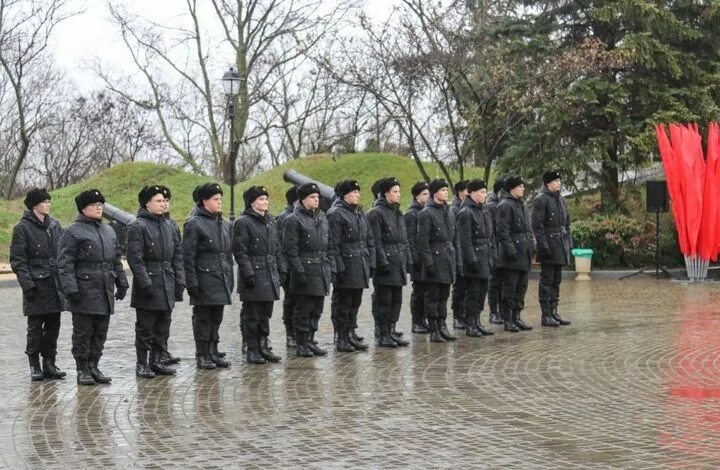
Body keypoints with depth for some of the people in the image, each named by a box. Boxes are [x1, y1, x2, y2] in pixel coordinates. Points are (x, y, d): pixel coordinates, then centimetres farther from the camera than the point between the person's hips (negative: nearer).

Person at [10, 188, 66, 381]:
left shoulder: (54, 225, 11)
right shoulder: (22, 228, -4)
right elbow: (17, 260, -6)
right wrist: (27, 284, -15)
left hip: (55, 284, 5)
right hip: (36, 286, -5)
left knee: (53, 326, 7)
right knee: (35, 327, 1)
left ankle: (49, 363, 17)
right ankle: (34, 365, 11)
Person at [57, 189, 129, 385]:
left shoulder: (109, 231, 16)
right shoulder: (73, 232, -5)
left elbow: (116, 260, 21)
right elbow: (65, 264, -10)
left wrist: (121, 283, 16)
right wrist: (70, 288, -17)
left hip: (106, 292, 6)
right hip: (84, 292, -6)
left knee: (100, 332, 10)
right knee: (83, 332, 0)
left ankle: (93, 366, 19)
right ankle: (83, 370, 9)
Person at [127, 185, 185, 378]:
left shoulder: (169, 225, 11)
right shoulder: (138, 227, -9)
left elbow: (177, 255, 13)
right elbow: (135, 258, -14)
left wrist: (179, 281, 6)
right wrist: (146, 284, -18)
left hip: (167, 286, 6)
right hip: (148, 284, -6)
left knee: (163, 327, 11)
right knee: (145, 327, 1)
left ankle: (157, 361, 21)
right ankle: (142, 364, 9)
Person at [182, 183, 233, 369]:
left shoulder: (224, 224, 14)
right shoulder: (194, 224, -8)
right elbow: (188, 256, -11)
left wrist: (230, 279, 16)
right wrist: (191, 283, -15)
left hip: (221, 281, 7)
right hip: (204, 281, -7)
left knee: (216, 318, 11)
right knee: (203, 319, 1)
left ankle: (213, 353, 19)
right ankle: (202, 356, 9)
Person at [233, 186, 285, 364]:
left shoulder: (271, 221, 13)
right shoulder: (243, 222, -9)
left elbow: (277, 248, 18)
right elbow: (240, 251, -13)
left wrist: (281, 269, 11)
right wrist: (248, 273, -18)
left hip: (270, 274, 7)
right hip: (254, 275, -7)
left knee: (265, 314, 12)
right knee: (252, 315, 0)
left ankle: (263, 347, 20)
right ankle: (252, 351, 7)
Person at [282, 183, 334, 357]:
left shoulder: (322, 218, 14)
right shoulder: (294, 220, -8)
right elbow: (290, 250, -12)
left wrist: (331, 268, 10)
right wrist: (299, 272, -17)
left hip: (322, 272, 7)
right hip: (306, 272, -7)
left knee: (316, 310, 11)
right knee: (303, 310, -1)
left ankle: (310, 341, 20)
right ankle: (301, 345, 7)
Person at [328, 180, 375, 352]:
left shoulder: (360, 213, 15)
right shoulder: (336, 215, -9)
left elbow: (369, 240, 17)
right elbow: (334, 244, -13)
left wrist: (371, 263, 9)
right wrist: (339, 267, -17)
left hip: (360, 267, 7)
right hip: (346, 267, -7)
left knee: (355, 303, 12)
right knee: (342, 304, 0)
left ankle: (349, 335, 21)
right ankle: (340, 338, 7)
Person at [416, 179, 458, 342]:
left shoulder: (449, 213, 14)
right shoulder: (426, 214, -9)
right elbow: (422, 241, -13)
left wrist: (456, 259, 13)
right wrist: (428, 263, -17)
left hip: (448, 260, 7)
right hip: (435, 260, -7)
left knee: (444, 297, 12)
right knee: (432, 297, 0)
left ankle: (442, 327, 19)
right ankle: (434, 331, 5)